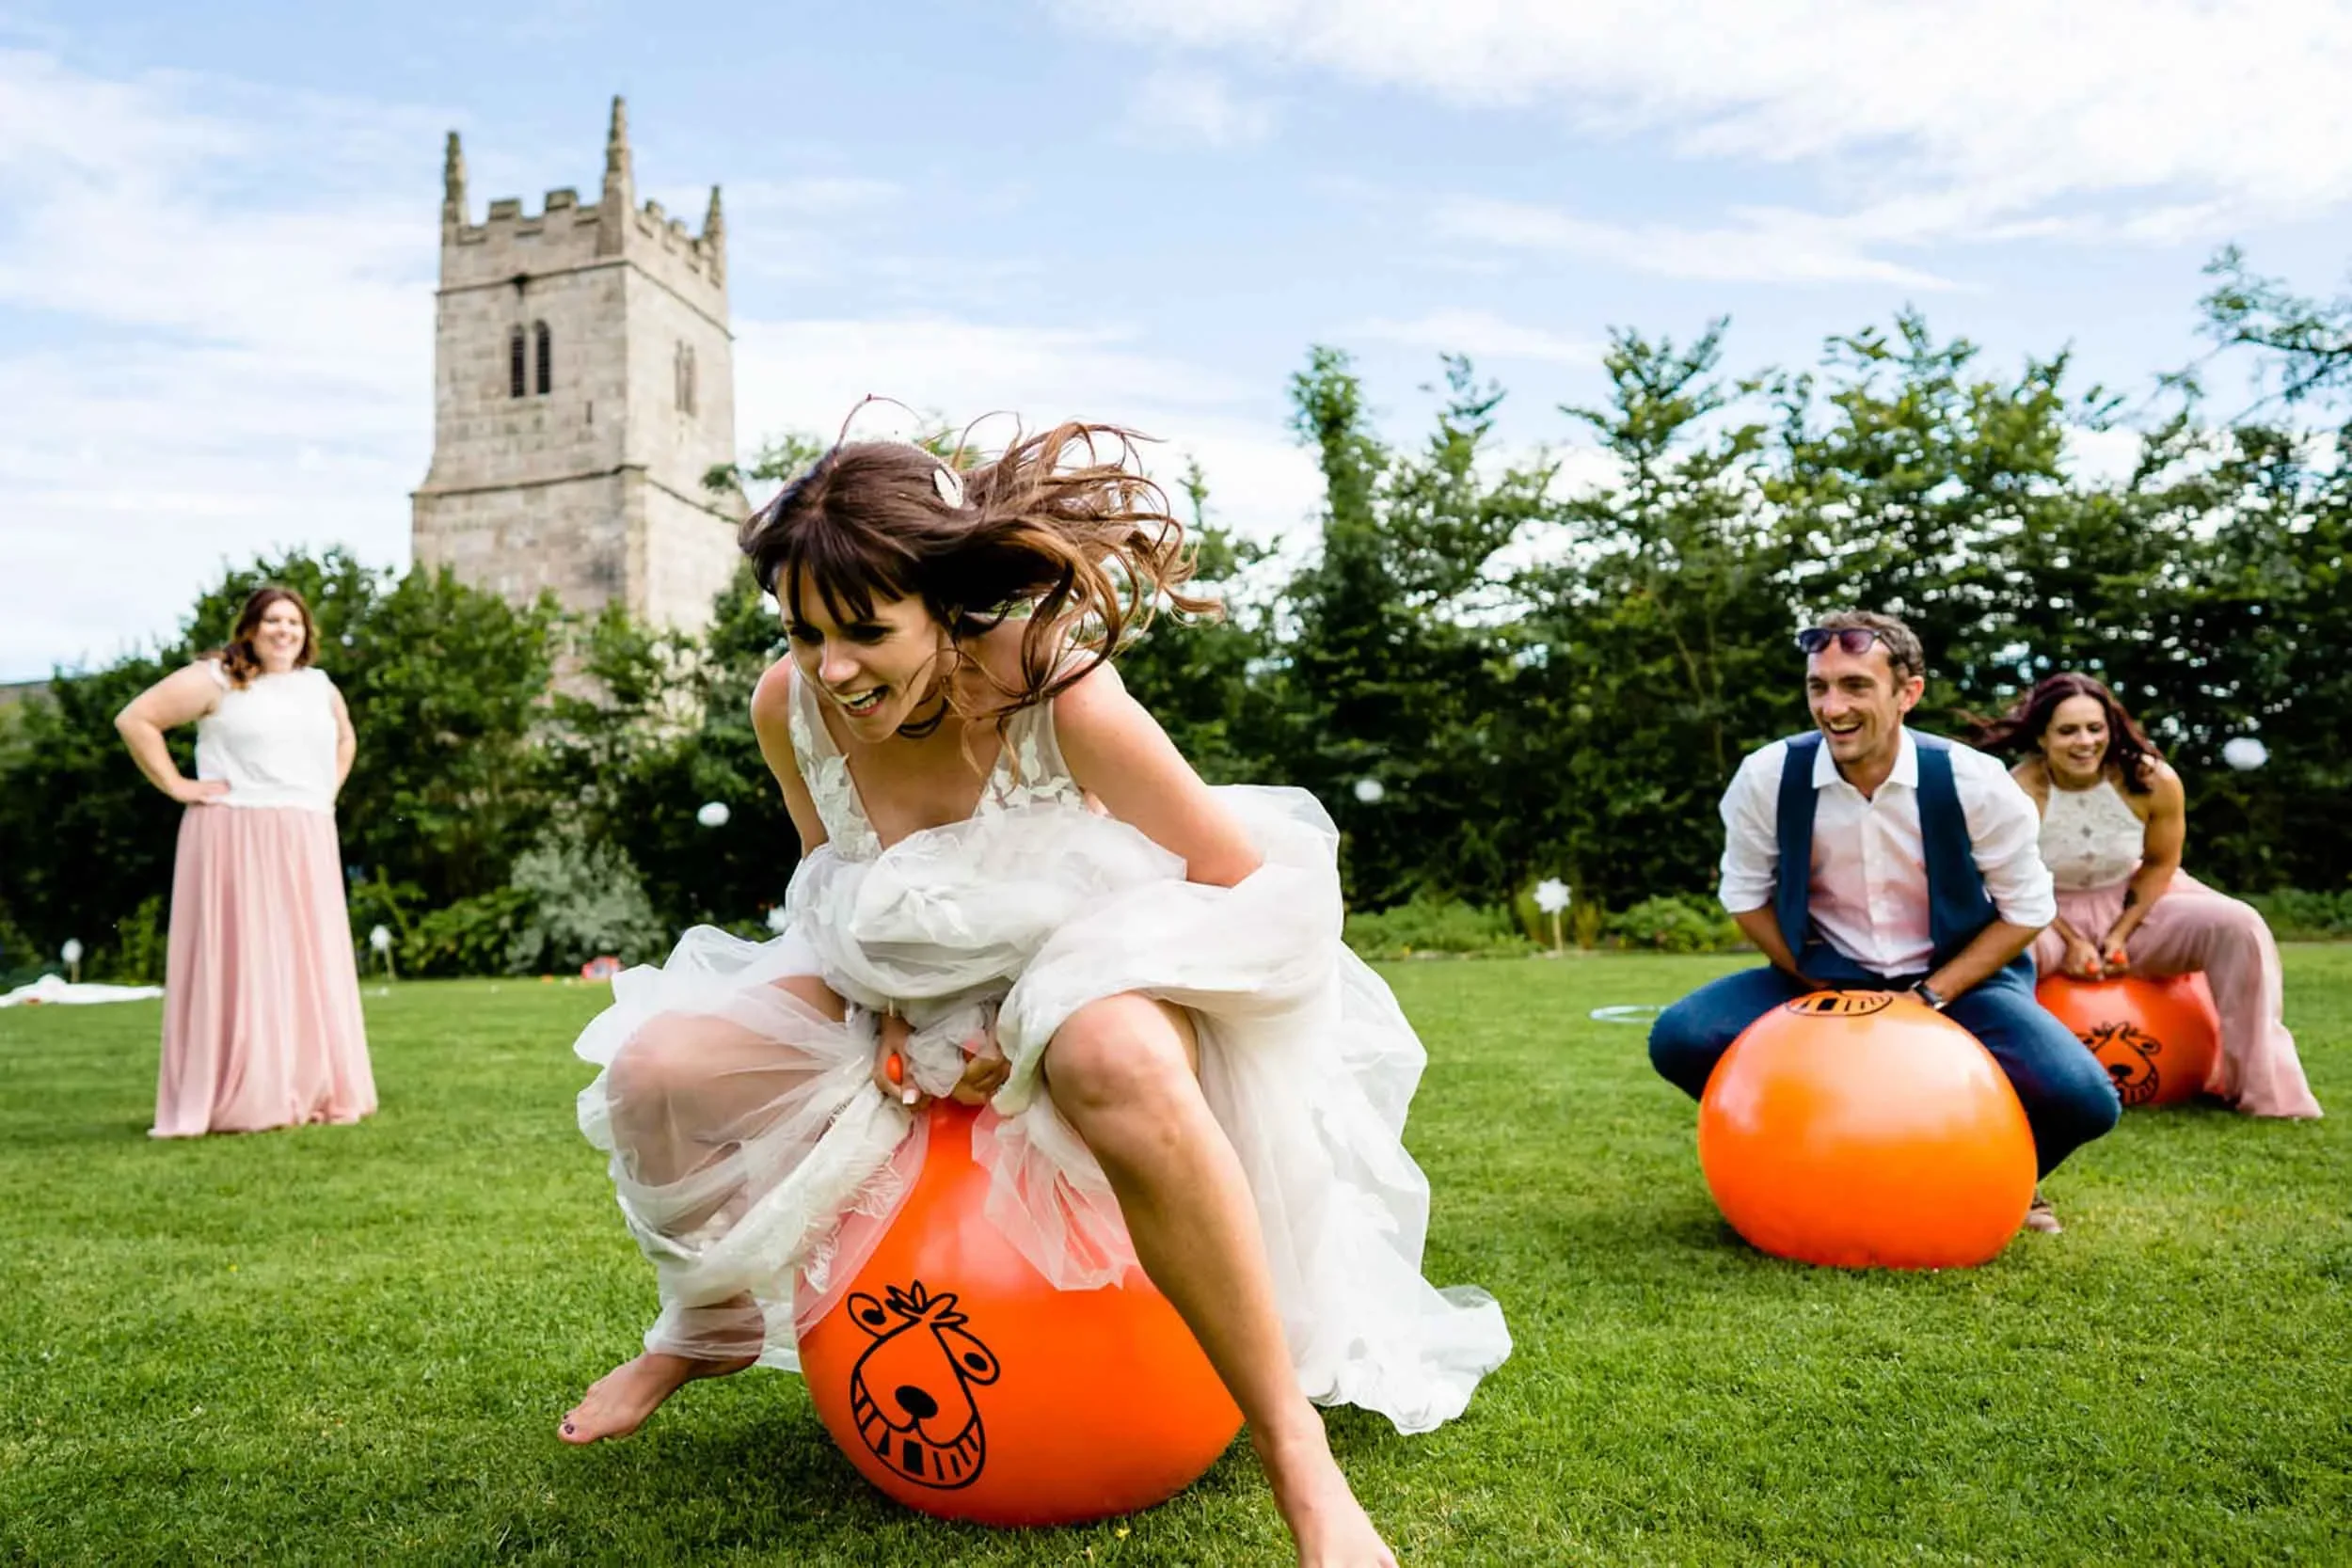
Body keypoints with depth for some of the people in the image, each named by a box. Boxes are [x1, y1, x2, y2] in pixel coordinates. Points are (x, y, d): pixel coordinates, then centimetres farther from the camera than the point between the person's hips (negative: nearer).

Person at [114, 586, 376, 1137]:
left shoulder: (320, 686, 18)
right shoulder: (214, 679, -1)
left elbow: (345, 740, 35)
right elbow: (135, 719, -4)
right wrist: (176, 785, -8)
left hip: (307, 847, 6)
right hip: (236, 841, -6)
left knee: (312, 967, 6)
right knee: (241, 965, -7)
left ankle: (313, 1093, 14)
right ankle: (243, 1101, -3)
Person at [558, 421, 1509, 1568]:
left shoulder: (1059, 698, -29)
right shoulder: (787, 707, -14)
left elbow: (1262, 893, -21)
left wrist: (1036, 1042, -23)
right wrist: (884, 1021, -8)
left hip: (1083, 996, -5)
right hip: (907, 1014, 6)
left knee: (1117, 1063, -42)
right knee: (655, 1069, -8)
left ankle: (1298, 1456, -28)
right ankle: (715, 1326, 24)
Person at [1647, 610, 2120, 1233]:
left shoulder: (1975, 783, -17)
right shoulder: (1767, 777, -15)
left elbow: (2026, 910, -6)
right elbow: (1746, 897, 0)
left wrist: (1930, 997, -15)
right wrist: (1819, 987, -10)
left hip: (1960, 977, -1)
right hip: (1827, 978, 1)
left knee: (2083, 1103, -26)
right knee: (1681, 1040, -22)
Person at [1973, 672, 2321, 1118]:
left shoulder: (2153, 780, -18)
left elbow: (2160, 863, -2)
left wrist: (2120, 934, -10)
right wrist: (2071, 942, -17)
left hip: (2132, 905, 3)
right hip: (2049, 916, -3)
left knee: (2239, 926, -18)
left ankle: (2257, 1082, -7)